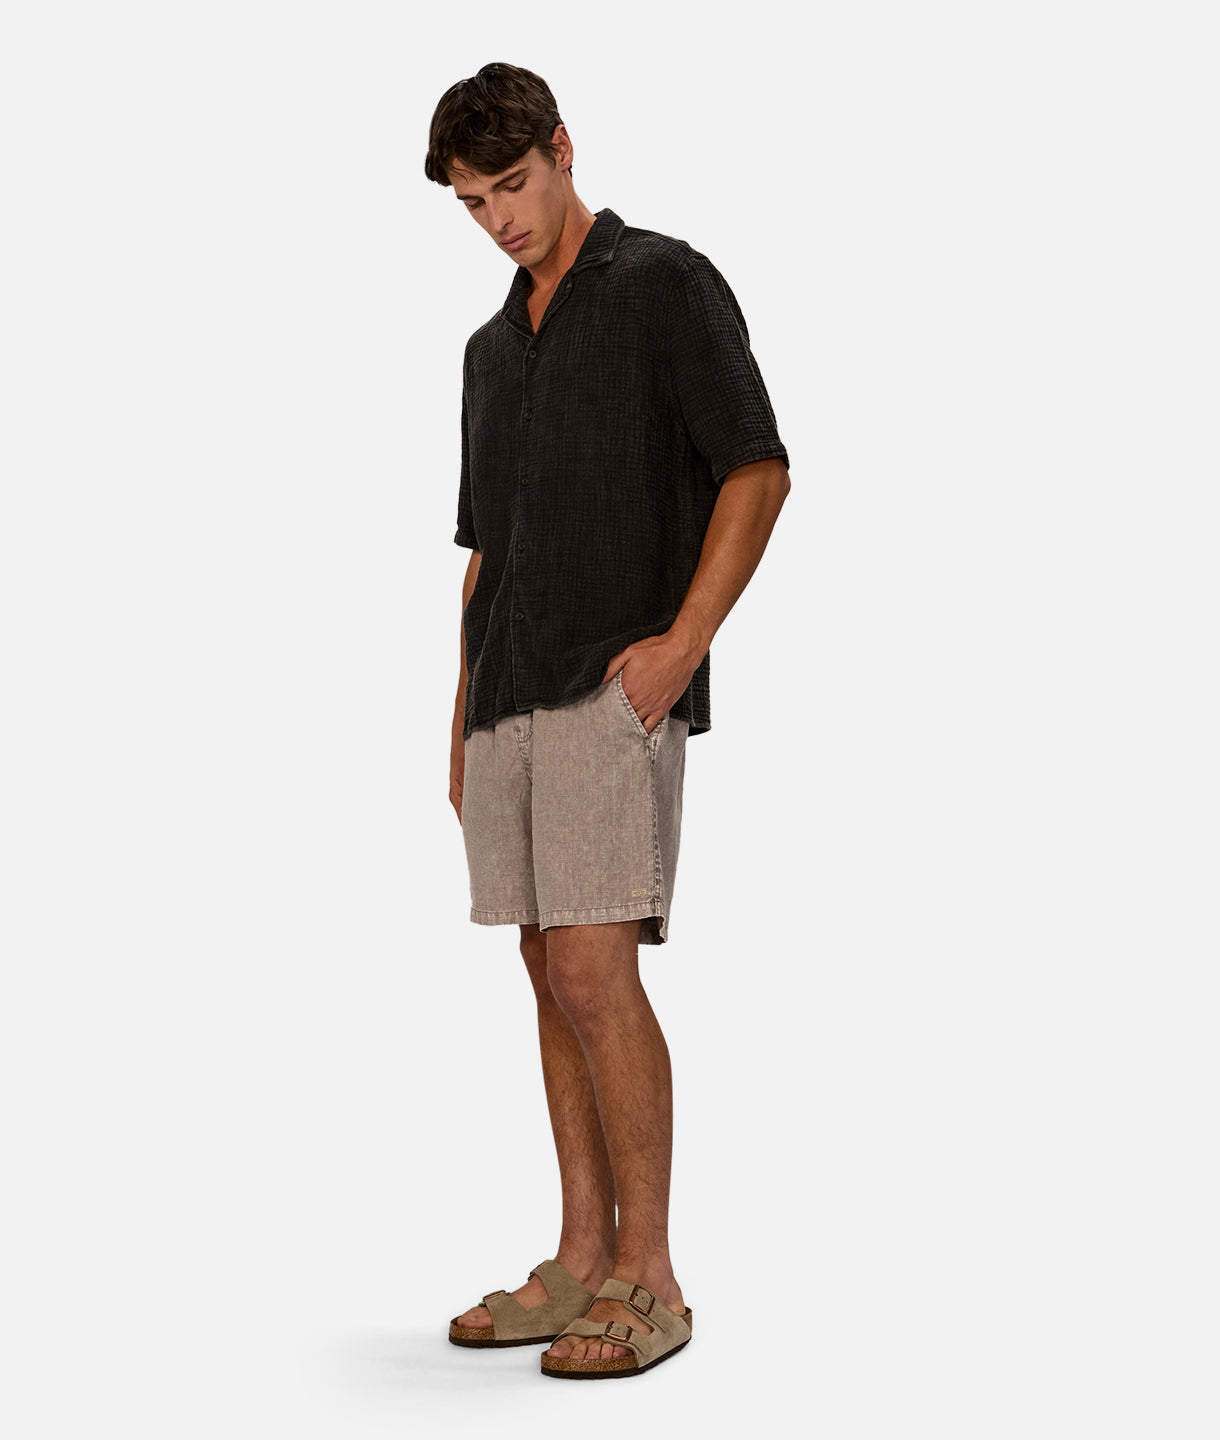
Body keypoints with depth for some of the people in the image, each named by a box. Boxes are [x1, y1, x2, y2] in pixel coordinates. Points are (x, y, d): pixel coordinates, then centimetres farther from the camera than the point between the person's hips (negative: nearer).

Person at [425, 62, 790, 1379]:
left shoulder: (666, 284, 0)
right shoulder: (491, 348, 21)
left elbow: (757, 471, -7)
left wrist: (684, 639, -17)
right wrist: (461, 723, 16)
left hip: (614, 687, -7)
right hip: (508, 693, 7)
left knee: (596, 968, -14)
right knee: (553, 974, 8)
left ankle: (647, 1279, -6)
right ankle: (580, 1260, 15)